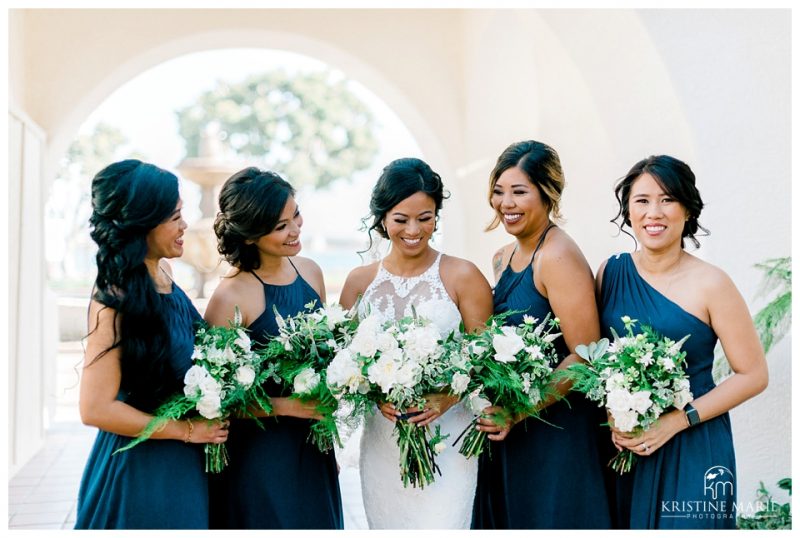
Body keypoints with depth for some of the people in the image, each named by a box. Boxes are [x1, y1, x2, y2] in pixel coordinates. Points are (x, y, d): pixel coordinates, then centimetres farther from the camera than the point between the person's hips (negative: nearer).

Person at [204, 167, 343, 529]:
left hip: (314, 448, 6)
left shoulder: (309, 271, 0)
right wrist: (285, 407, -18)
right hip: (259, 453, -6)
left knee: (318, 524, 18)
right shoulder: (231, 296, -19)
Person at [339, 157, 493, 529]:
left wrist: (446, 399, -20)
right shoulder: (359, 281, 5)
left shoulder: (462, 277, -4)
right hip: (380, 441, 3)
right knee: (386, 525, 13)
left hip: (446, 439, -3)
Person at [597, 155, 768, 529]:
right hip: (622, 447, 3)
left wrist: (677, 421, -15)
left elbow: (753, 375, -7)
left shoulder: (710, 284, -11)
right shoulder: (611, 271, -1)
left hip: (694, 448, -3)